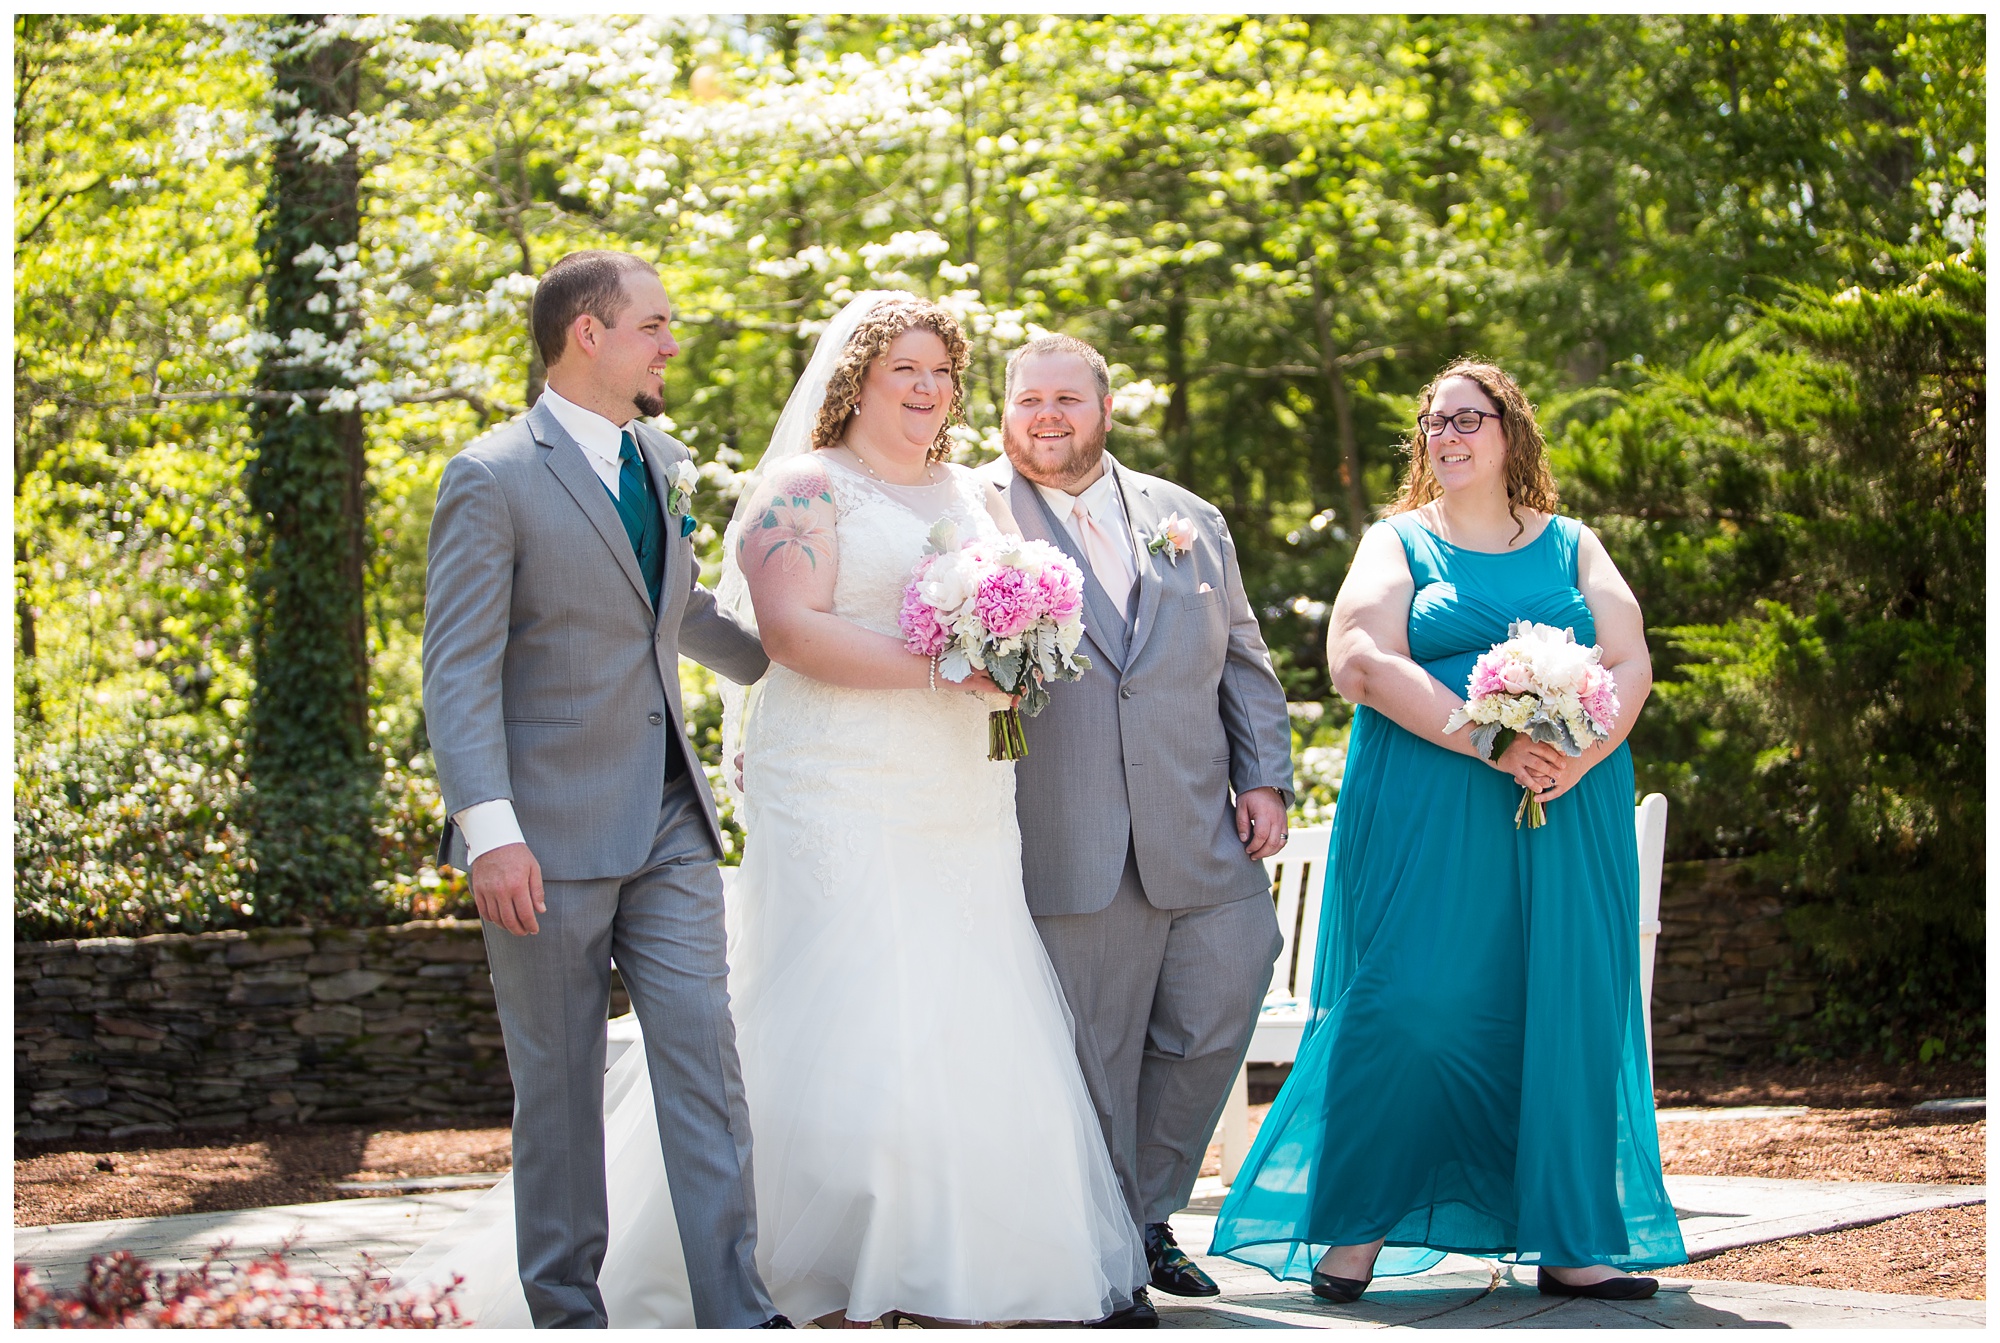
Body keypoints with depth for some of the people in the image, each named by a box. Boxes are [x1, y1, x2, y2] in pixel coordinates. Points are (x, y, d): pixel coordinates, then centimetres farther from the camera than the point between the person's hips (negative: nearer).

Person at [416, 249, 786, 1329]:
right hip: (551, 836, -6)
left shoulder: (661, 459, 13)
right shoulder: (493, 480, -9)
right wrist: (490, 832, -24)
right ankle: (563, 1309, 16)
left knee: (705, 1061, -2)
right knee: (558, 1085, 4)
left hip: (669, 828, 6)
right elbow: (459, 671, -14)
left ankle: (736, 1312, -1)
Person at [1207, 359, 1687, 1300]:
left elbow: (1631, 665, 5)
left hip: (1569, 813, 3)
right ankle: (1356, 1229, 0)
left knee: (1568, 1009, -1)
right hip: (1425, 816, -2)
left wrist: (1577, 757, -15)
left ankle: (1573, 1241, 4)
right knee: (1408, 1006, -10)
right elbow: (1362, 664, -7)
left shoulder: (1573, 549, 16)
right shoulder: (1398, 543, 9)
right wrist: (1489, 742, -18)